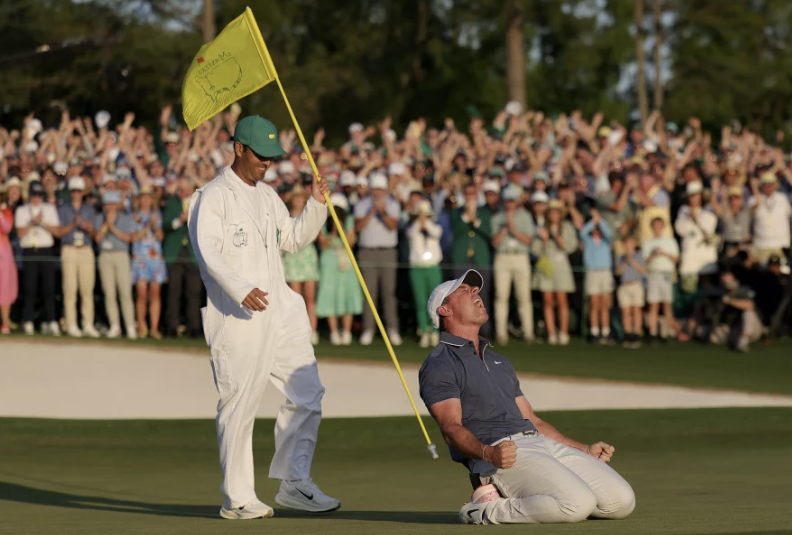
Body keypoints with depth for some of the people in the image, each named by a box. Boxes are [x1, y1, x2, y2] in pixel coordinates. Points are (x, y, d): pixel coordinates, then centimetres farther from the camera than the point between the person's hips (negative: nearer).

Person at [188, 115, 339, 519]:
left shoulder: (268, 196, 19)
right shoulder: (213, 196, -6)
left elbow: (294, 239, 26)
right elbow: (207, 250, -18)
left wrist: (316, 205, 11)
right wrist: (240, 289, -31)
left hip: (280, 311, 8)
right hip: (236, 317, -8)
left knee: (307, 394, 6)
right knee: (240, 405, -5)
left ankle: (293, 483, 16)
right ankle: (237, 498, 2)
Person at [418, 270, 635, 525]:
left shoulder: (500, 362, 31)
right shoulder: (438, 366, 3)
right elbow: (451, 427, -11)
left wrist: (586, 450, 30)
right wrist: (488, 453, -31)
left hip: (546, 445, 8)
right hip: (504, 454, -8)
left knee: (622, 500, -7)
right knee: (578, 503, -30)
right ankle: (491, 510, -12)